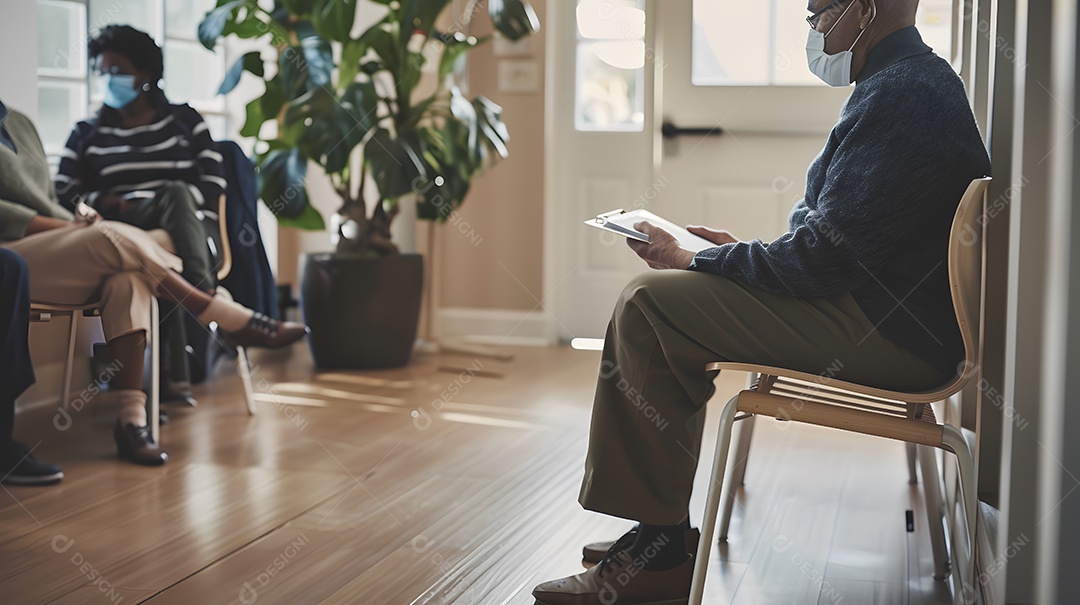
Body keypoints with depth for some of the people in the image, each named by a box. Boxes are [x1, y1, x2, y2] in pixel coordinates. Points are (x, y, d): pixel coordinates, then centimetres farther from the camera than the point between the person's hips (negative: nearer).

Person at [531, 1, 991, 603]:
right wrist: (742, 251, 13)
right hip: (898, 314, 11)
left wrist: (695, 260, -9)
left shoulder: (900, 95, -17)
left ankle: (657, 554, -8)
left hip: (886, 331, -11)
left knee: (647, 307, -14)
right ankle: (658, 535, 12)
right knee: (658, 297, 12)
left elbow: (823, 256, -20)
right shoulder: (916, 80, 18)